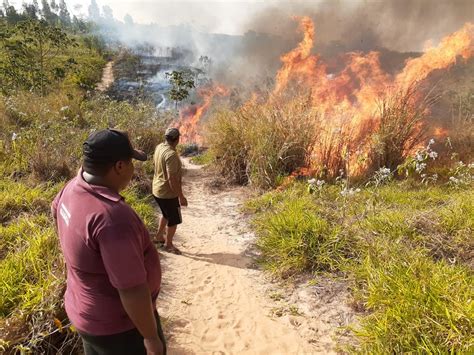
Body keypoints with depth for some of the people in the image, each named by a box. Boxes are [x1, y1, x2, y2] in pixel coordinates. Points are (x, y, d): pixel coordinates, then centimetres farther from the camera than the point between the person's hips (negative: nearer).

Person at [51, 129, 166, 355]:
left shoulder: (74, 188, -8)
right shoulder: (112, 216, -37)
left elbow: (56, 209, 17)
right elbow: (132, 290, -32)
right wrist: (151, 337, -20)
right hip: (118, 324, -8)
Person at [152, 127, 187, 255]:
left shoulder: (159, 147, 0)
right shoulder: (171, 155, -28)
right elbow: (172, 179, -29)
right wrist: (181, 196, -23)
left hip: (157, 189, 9)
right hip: (168, 193, -9)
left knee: (166, 214, 29)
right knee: (174, 220, 10)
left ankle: (159, 236, 43)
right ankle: (168, 244, 25)